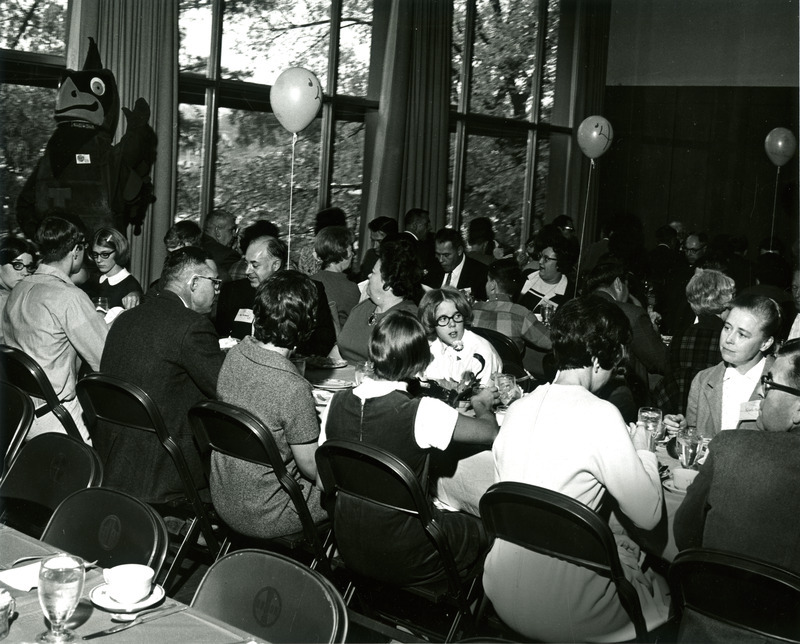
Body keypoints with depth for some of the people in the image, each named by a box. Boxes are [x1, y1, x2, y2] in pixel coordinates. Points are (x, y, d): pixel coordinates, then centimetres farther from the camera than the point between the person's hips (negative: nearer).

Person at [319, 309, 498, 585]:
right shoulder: (423, 413, -26)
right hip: (404, 560, -6)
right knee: (482, 529, 20)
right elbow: (490, 432, -14)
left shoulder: (336, 404, -9)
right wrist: (482, 405, 8)